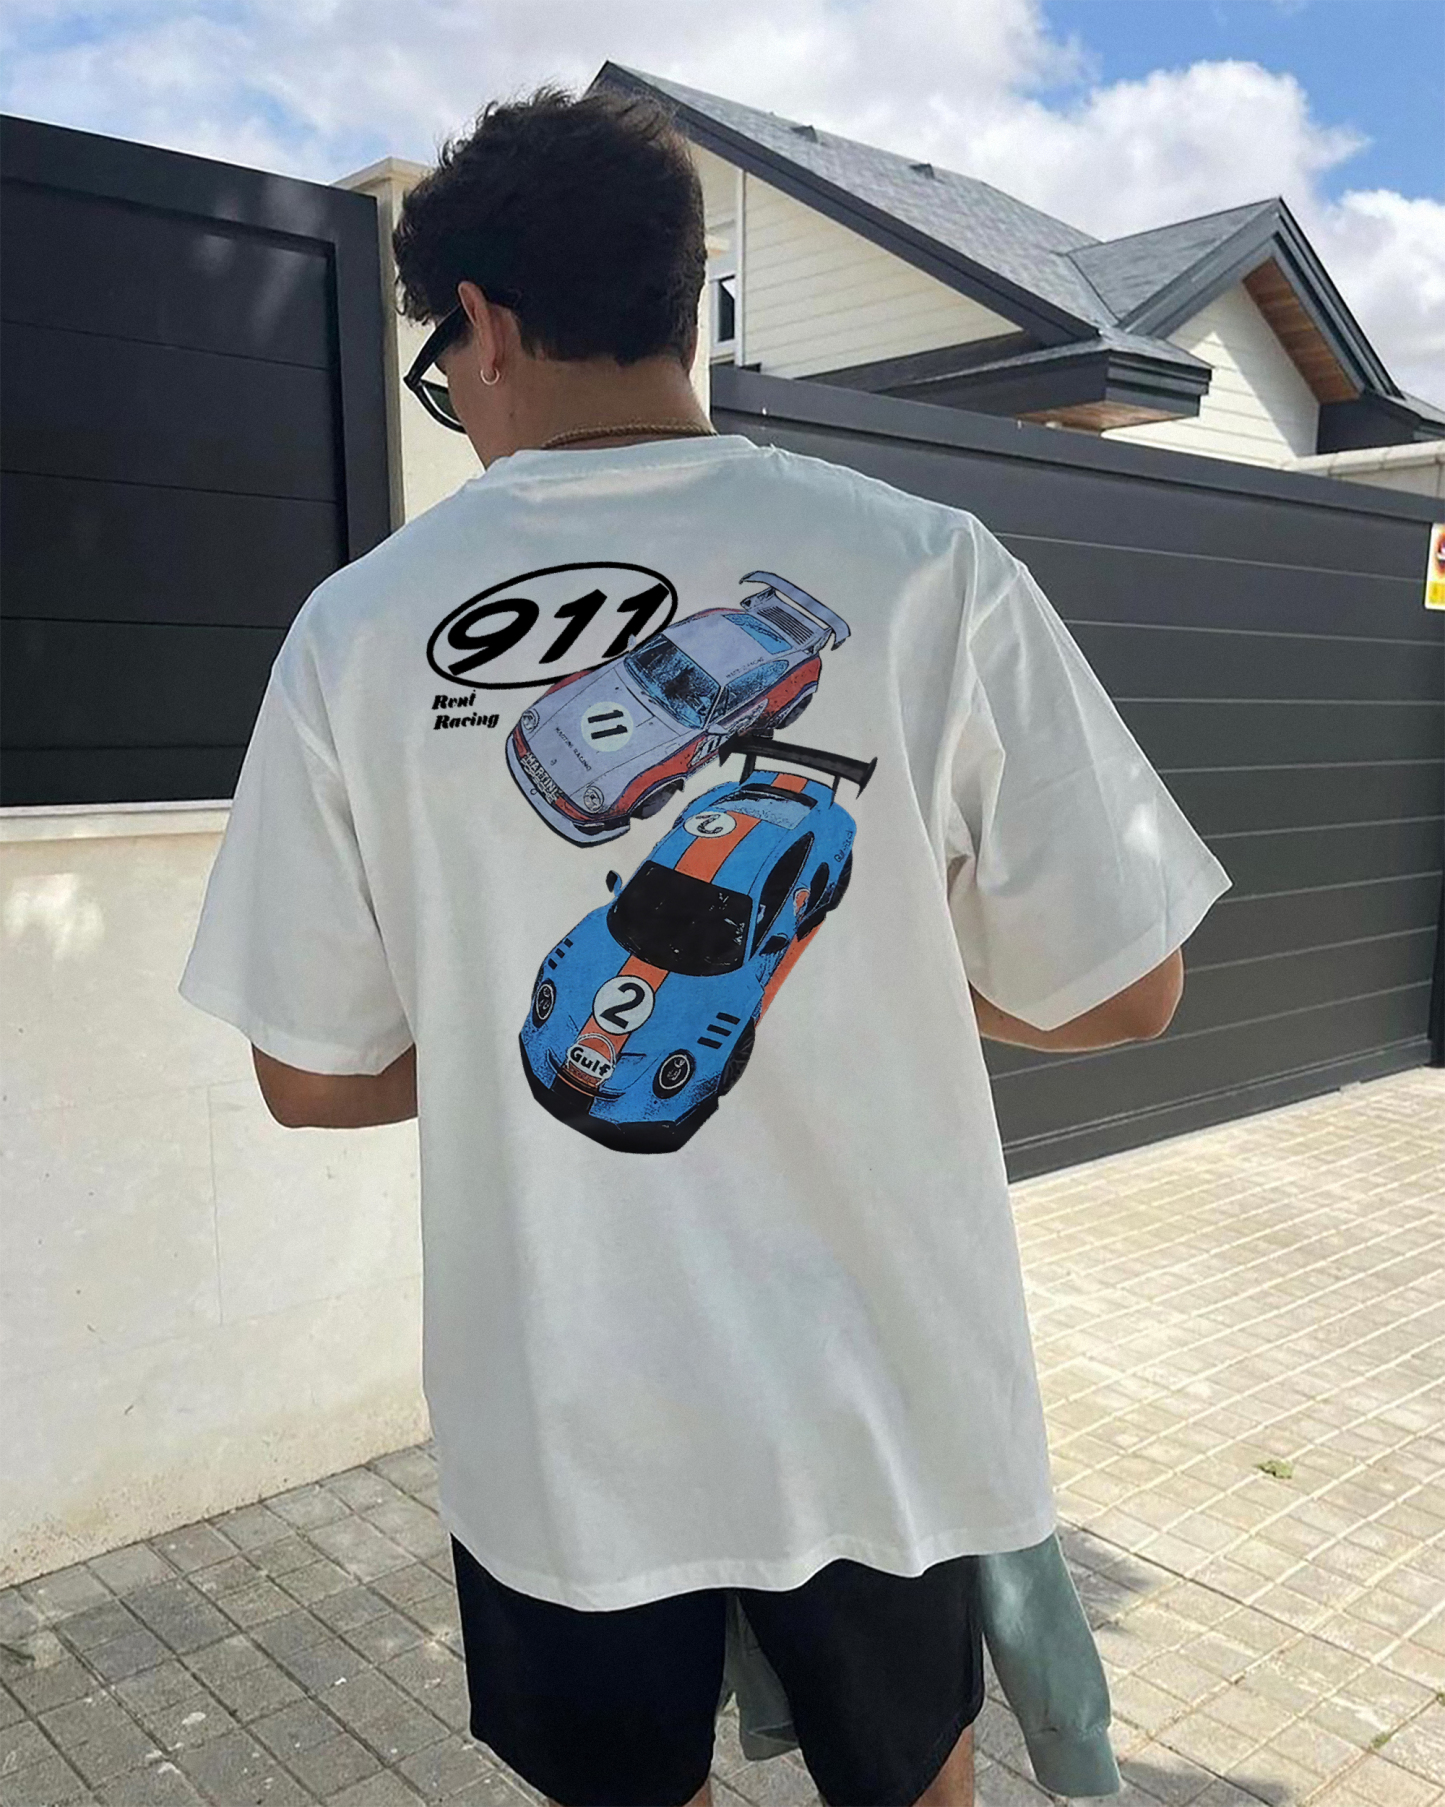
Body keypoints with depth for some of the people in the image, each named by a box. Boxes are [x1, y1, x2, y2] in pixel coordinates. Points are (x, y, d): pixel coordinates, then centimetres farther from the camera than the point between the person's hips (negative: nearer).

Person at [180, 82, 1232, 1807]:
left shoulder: (360, 627, -11)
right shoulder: (930, 571, -14)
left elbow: (314, 1074, -4)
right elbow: (1119, 993, -9)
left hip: (558, 1429, 0)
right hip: (881, 1399, 1)